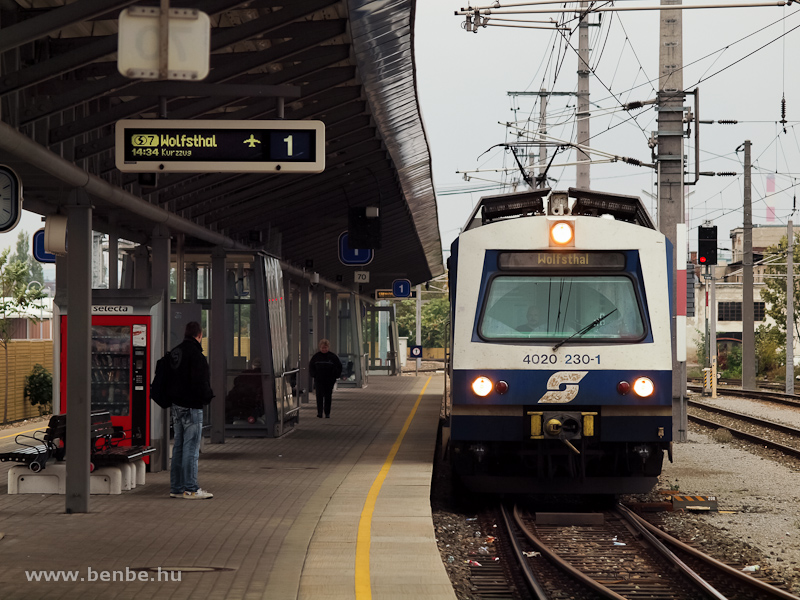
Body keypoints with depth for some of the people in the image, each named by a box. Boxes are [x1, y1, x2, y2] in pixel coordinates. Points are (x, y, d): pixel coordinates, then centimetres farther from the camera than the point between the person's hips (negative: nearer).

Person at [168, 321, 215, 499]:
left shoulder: (175, 353, 12)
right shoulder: (195, 354, -16)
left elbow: (168, 380, 18)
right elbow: (200, 381, -19)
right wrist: (207, 396, -4)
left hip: (176, 405, 9)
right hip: (192, 406, -9)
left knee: (179, 446, 13)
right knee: (191, 448, -5)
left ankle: (176, 487, 16)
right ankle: (190, 489, -4)